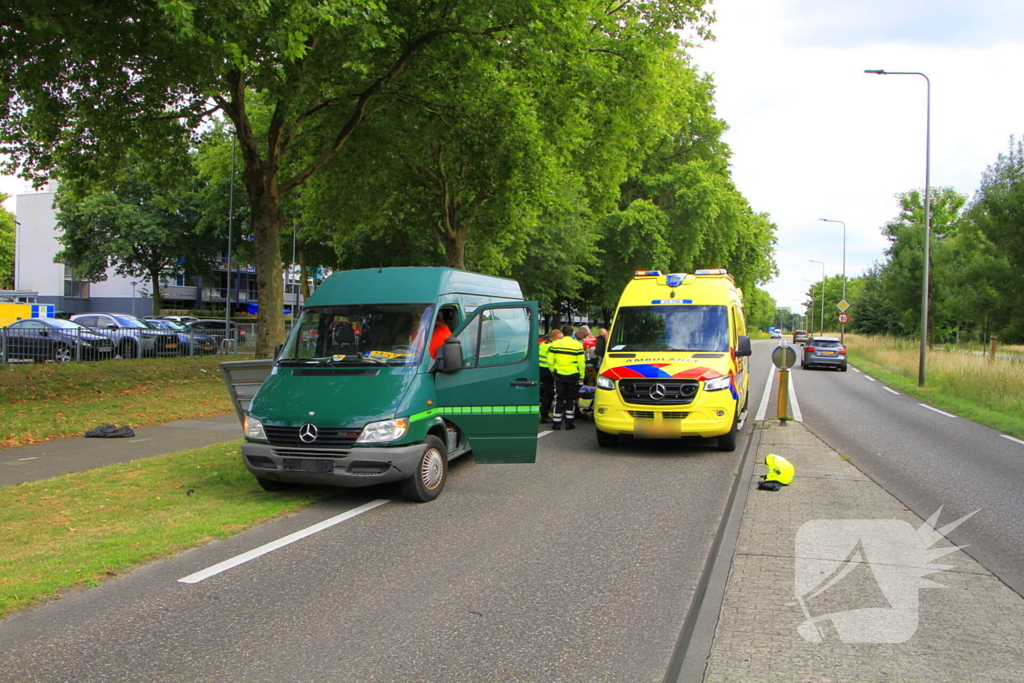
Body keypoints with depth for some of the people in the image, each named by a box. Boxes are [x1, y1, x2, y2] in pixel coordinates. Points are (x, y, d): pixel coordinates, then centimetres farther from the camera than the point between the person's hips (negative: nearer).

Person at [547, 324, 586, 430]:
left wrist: (553, 371, 14)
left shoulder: (555, 344, -1)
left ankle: (557, 422, 4)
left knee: (559, 398, 7)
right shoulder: (578, 345, -4)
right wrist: (581, 376, 3)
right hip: (573, 375, -1)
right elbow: (581, 362, -5)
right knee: (570, 399, 10)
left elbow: (550, 361, -1)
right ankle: (569, 422, 10)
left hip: (559, 374, 1)